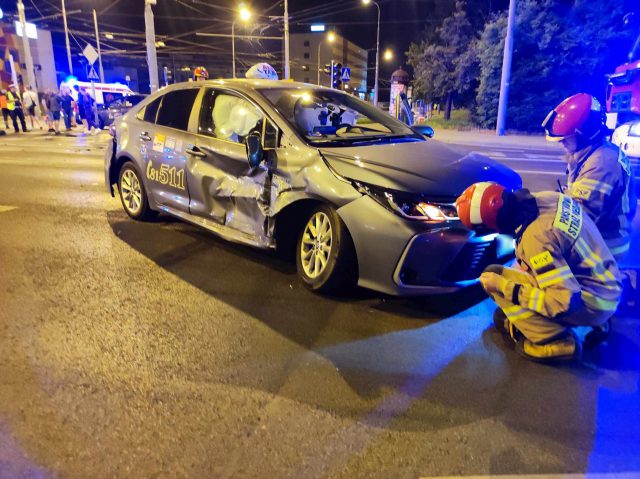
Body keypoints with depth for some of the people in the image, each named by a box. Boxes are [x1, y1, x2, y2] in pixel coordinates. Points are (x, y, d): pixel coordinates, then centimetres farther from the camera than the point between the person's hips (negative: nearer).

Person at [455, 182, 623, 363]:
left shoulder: (535, 237, -29)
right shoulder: (546, 198, -4)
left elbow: (564, 301, -28)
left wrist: (503, 286, -21)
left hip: (594, 303, -8)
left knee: (493, 275, -12)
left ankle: (555, 340, -6)